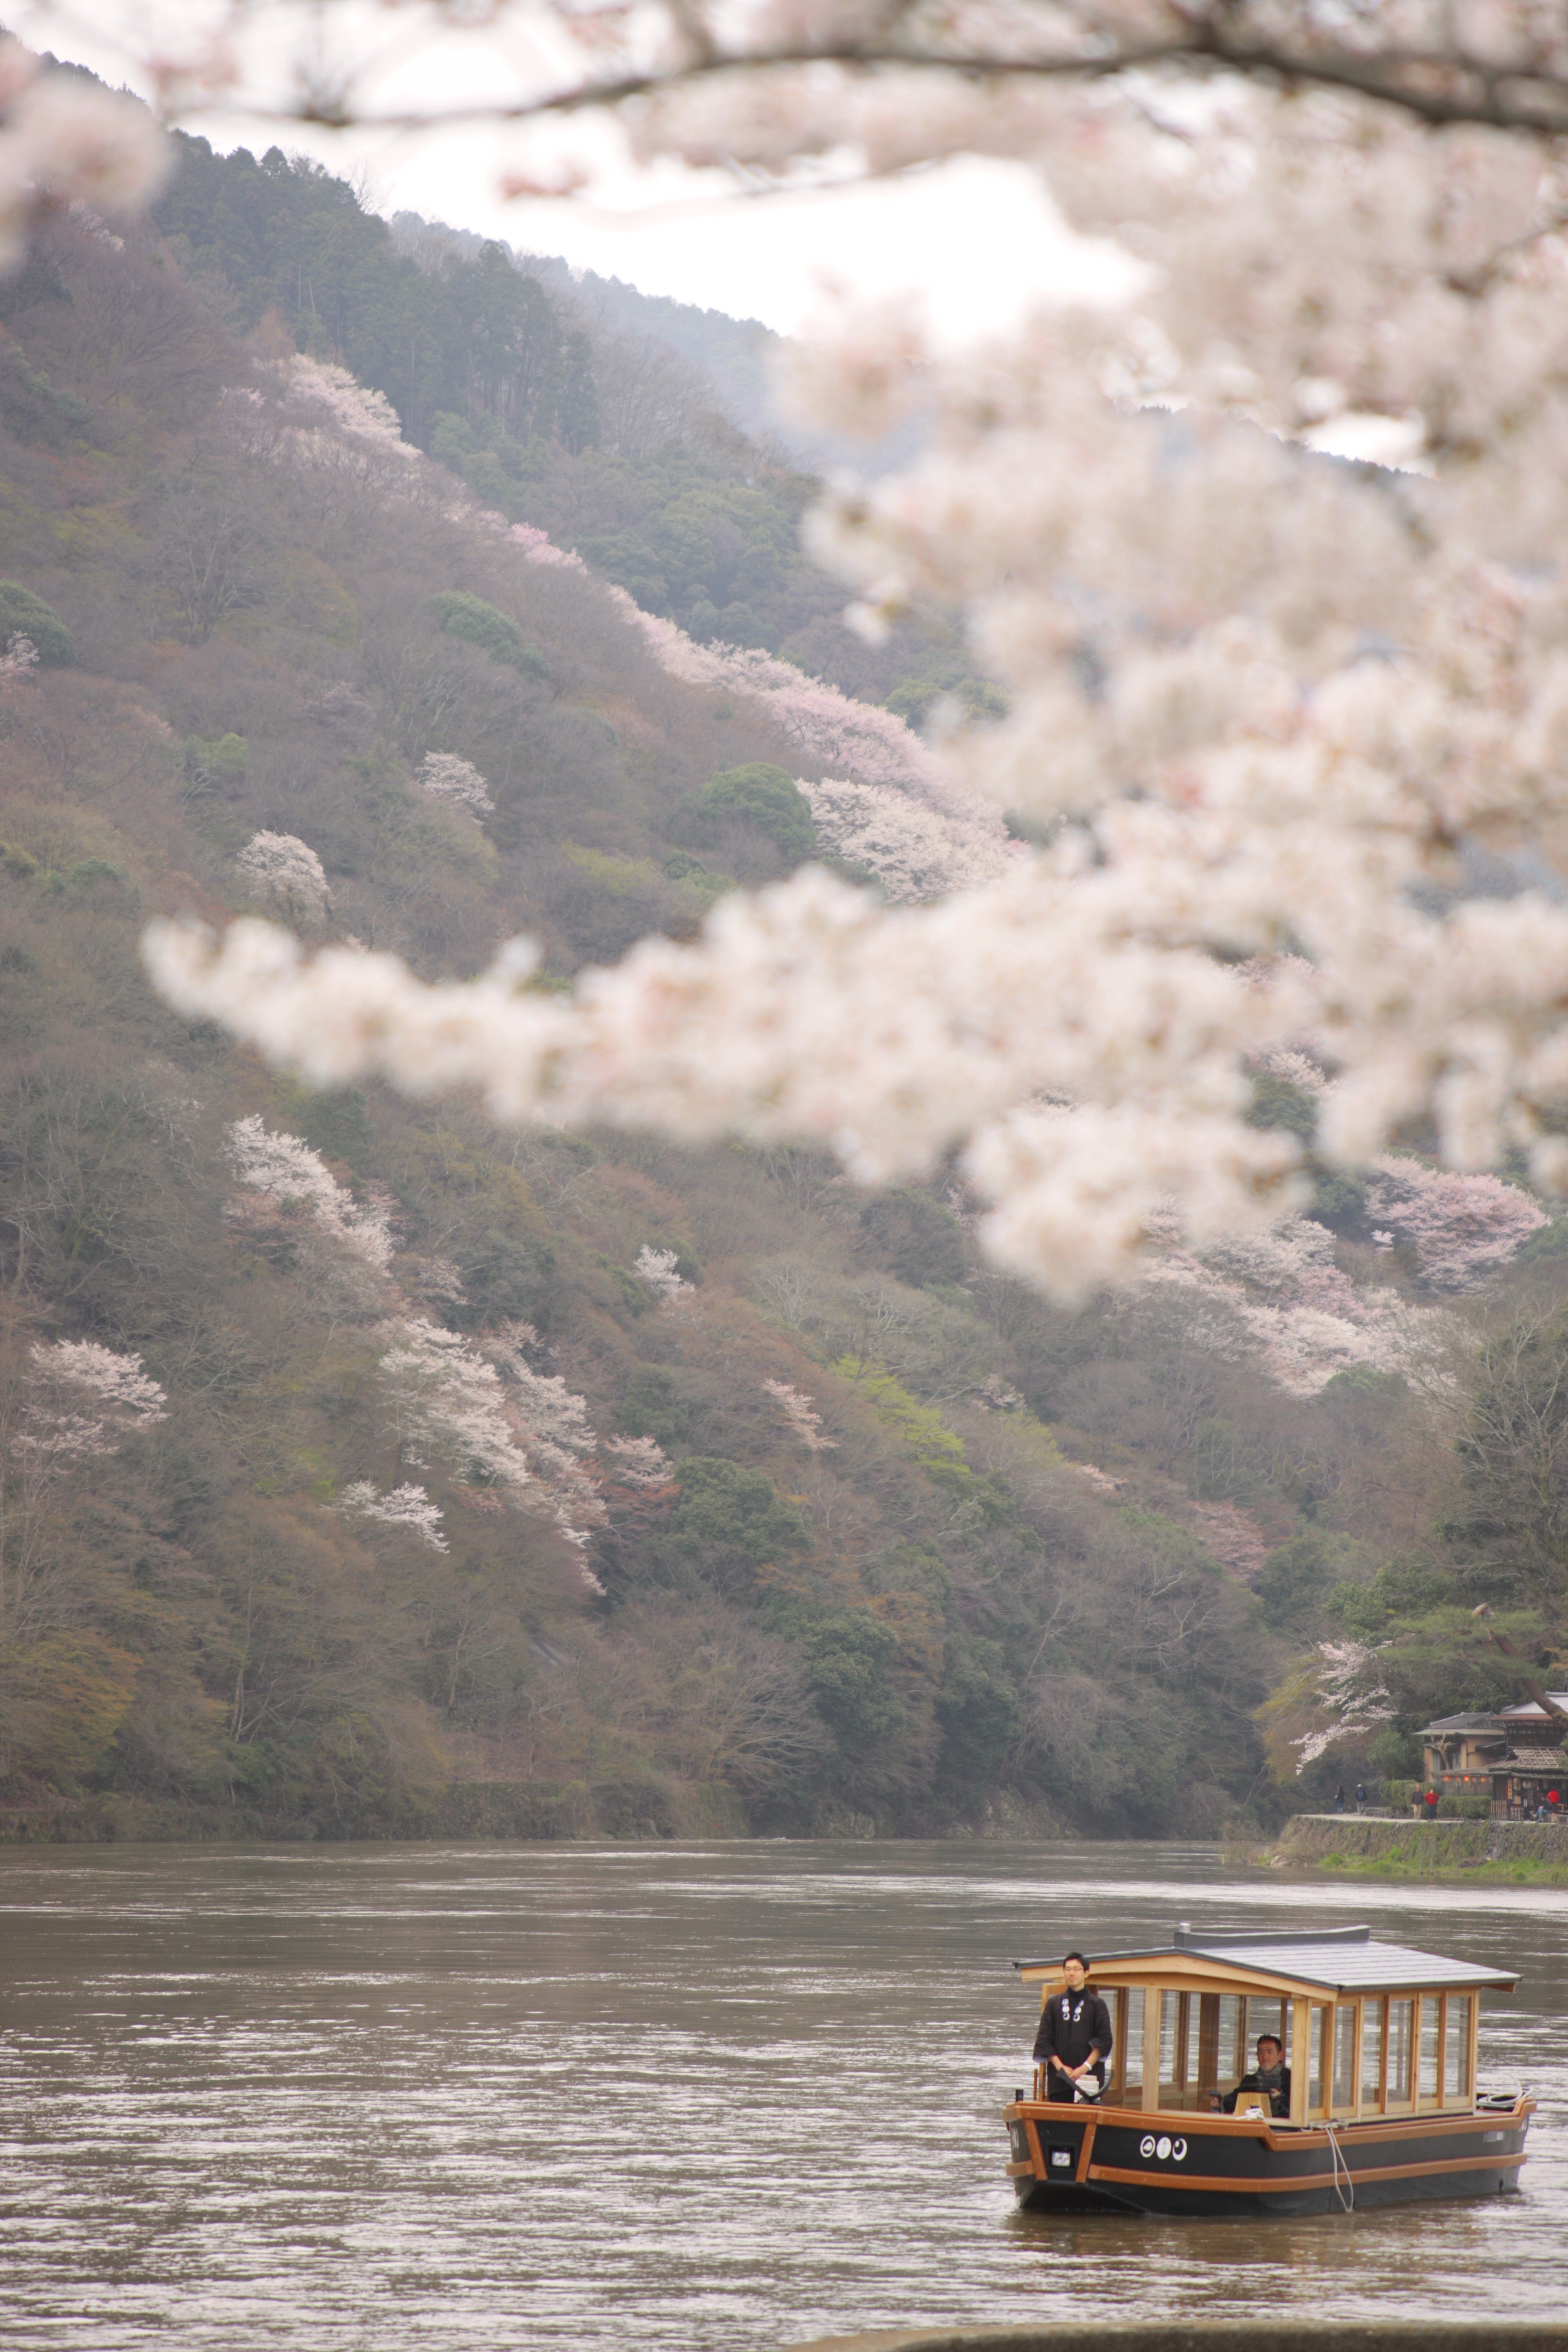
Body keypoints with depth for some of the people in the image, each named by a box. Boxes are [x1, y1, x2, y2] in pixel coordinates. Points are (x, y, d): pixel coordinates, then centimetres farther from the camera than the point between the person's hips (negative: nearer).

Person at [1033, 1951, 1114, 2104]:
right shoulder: (1054, 2004, 12)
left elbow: (1104, 2041, -1)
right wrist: (1060, 2067, -6)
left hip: (1089, 2078, -2)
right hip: (1059, 2079, 2)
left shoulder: (1097, 2005, 7)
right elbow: (1044, 2040, 7)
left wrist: (1086, 2067, -12)